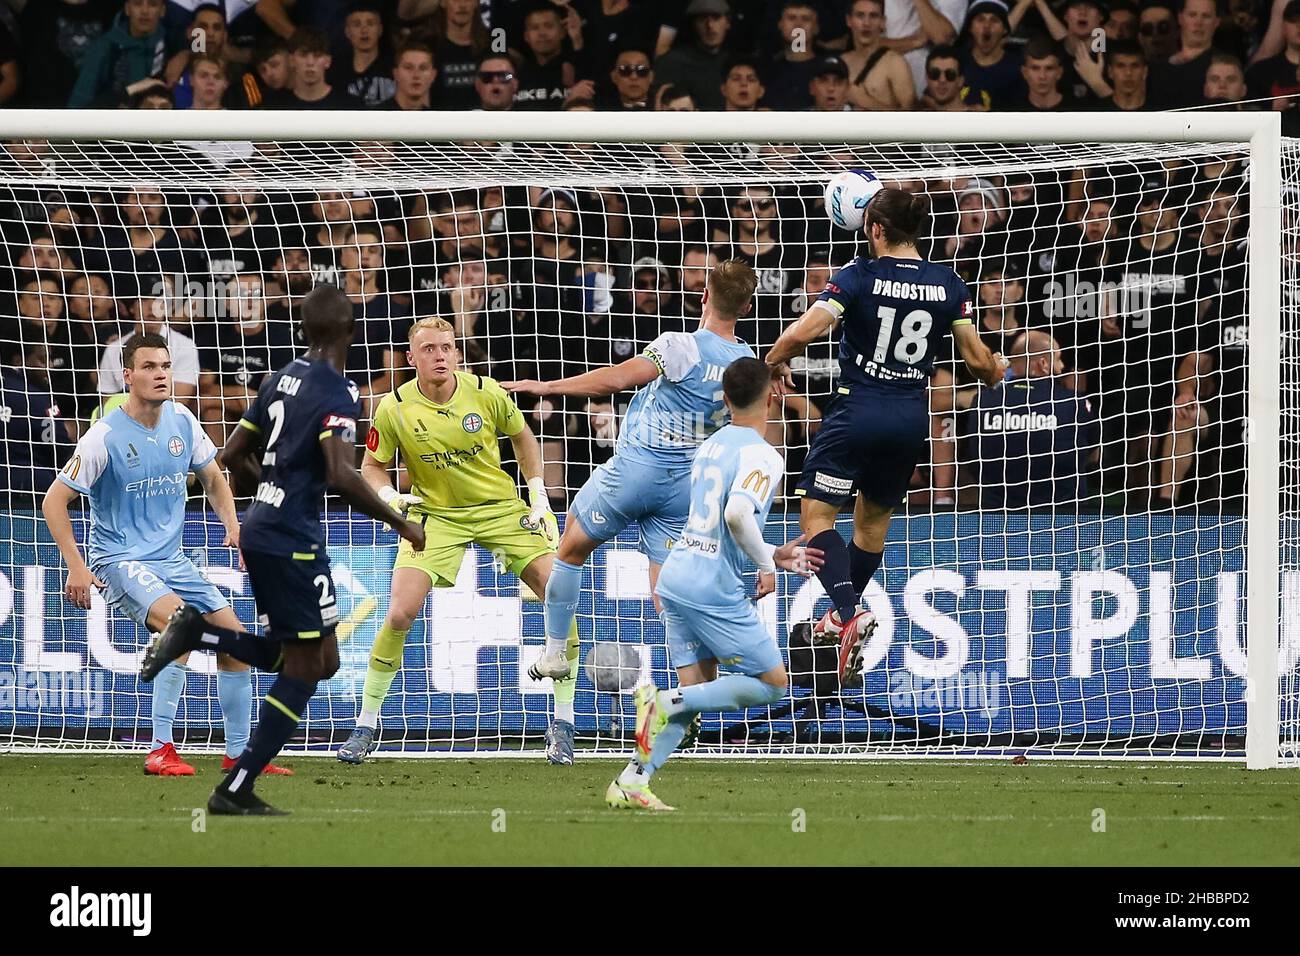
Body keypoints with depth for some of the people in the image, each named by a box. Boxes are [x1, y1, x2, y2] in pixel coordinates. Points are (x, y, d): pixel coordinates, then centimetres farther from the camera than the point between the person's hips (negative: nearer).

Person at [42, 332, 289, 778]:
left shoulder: (181, 421, 1)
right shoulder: (105, 437, -16)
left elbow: (212, 479, 17)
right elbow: (55, 500, -11)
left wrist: (233, 526, -1)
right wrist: (76, 566, -18)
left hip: (170, 557, 7)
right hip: (118, 559, -7)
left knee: (233, 635, -1)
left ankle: (238, 753, 14)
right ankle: (160, 750, -24)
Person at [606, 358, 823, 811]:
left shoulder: (712, 445, 16)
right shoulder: (762, 455, -10)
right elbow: (737, 514, -27)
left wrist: (773, 554, 24)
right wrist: (766, 563, -11)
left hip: (675, 575, 8)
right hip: (715, 587, -8)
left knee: (698, 689, 11)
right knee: (772, 684, 2)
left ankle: (631, 782, 0)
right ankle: (665, 702, -12)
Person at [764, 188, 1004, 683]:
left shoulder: (860, 275, -12)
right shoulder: (947, 283, 0)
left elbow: (804, 331, -20)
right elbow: (977, 358, 4)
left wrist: (773, 363, -1)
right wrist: (996, 370, 27)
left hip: (858, 411, -5)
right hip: (912, 418, 5)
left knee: (816, 514, 0)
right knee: (874, 518, 22)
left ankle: (849, 612, -21)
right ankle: (841, 616, 38)